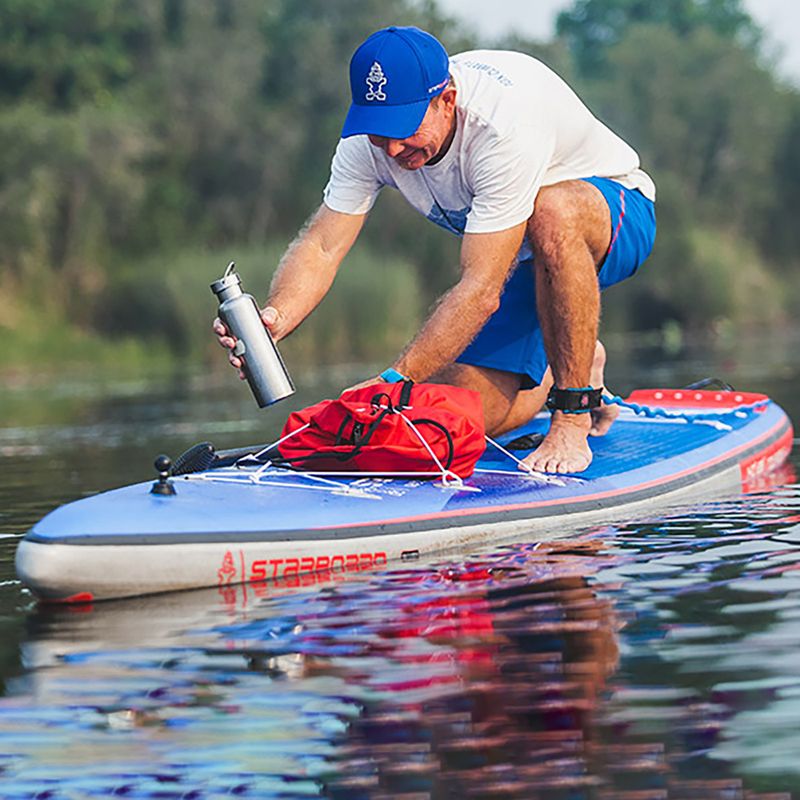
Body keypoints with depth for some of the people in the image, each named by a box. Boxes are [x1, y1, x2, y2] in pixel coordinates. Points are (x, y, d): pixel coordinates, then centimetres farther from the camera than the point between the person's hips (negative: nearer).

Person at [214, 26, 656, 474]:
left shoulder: (505, 121, -38)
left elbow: (483, 291, -41)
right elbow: (322, 248, -22)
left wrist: (394, 380, -46)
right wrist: (274, 319, -43)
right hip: (518, 260, 6)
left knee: (551, 213, -42)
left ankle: (572, 416, -27)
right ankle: (579, 366, 22)